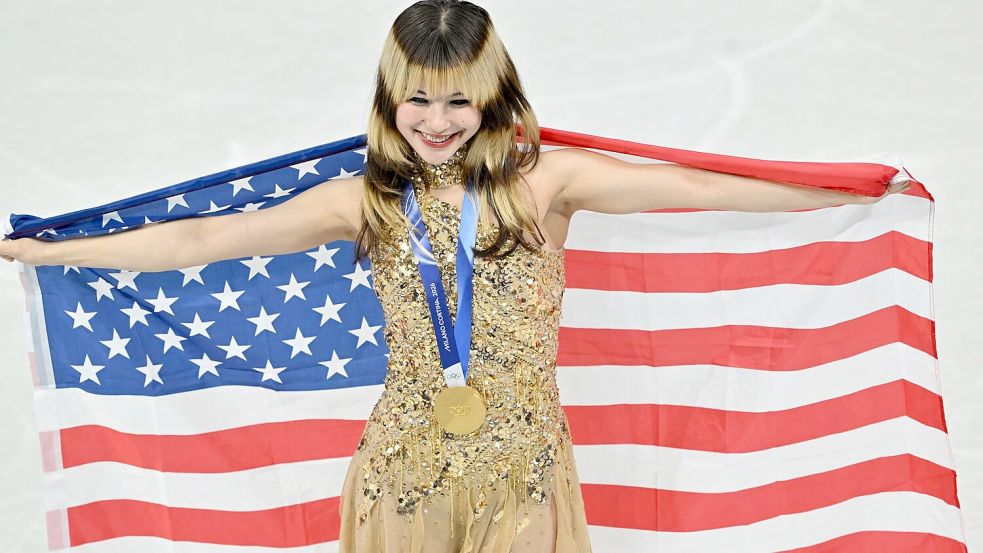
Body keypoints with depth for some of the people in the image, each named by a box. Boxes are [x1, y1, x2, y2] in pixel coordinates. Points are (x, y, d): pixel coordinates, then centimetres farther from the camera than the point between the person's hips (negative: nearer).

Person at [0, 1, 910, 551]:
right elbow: (202, 237, -1)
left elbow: (694, 187, -9)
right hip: (407, 459, 1)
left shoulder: (546, 182, -5)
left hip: (523, 459, -1)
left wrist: (859, 196, -11)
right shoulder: (364, 201, -2)